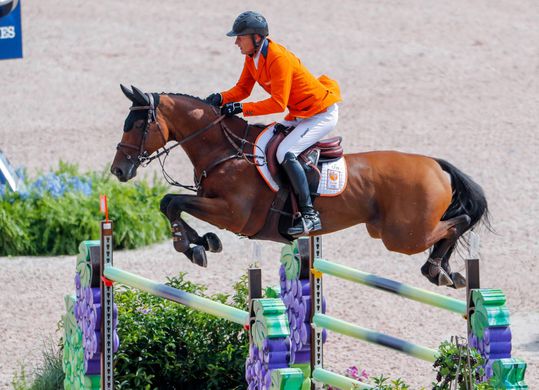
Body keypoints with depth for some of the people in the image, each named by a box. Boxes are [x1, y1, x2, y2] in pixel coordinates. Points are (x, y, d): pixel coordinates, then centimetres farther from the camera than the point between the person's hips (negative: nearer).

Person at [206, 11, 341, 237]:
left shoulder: (279, 59, -28)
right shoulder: (252, 57, 1)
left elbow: (278, 103, -29)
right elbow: (242, 89, 6)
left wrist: (242, 108, -29)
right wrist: (221, 99, -14)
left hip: (322, 114, -10)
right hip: (299, 115, 10)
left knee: (285, 153, -26)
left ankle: (309, 215, -24)